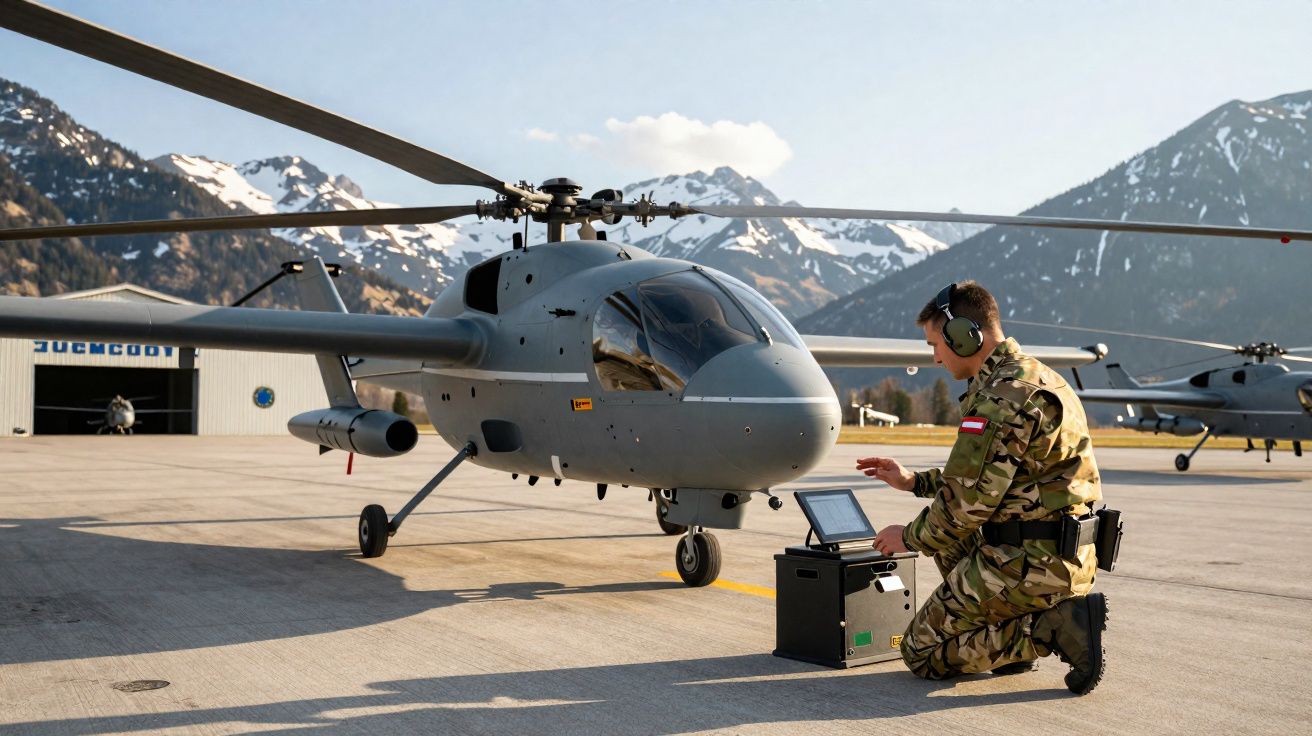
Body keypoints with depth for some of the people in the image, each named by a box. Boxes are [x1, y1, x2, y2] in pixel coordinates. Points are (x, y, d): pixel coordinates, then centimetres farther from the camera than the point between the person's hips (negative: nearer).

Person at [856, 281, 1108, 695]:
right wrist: (914, 481, 26)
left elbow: (968, 502, -18)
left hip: (1026, 564, -10)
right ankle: (1010, 635, 16)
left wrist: (910, 538, 0)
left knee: (921, 651, 3)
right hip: (1069, 559, 10)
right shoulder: (1039, 380, 14)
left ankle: (1051, 628, -9)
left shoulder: (998, 397, -19)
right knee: (948, 533, 29)